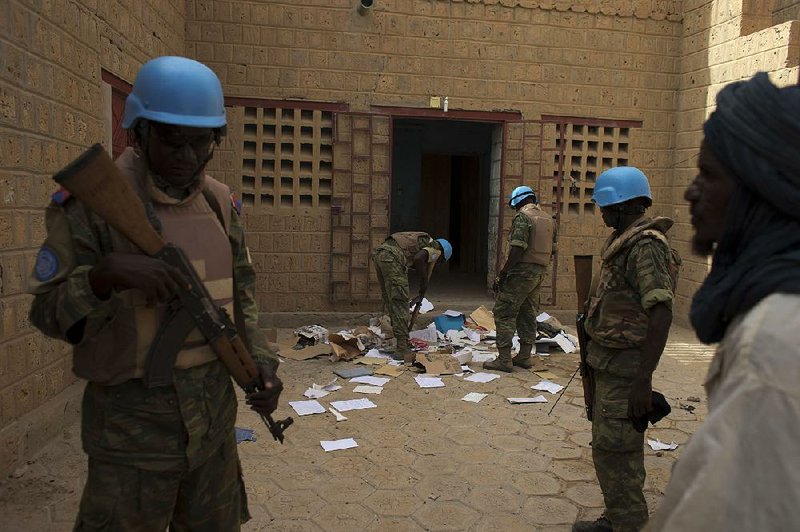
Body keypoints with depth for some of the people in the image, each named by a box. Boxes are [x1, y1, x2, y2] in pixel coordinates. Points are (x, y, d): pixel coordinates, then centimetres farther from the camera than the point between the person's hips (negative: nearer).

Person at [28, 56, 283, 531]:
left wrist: (261, 361, -2)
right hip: (132, 415, -5)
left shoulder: (220, 202, 2)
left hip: (213, 408, 5)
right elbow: (48, 312, -11)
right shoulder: (94, 200, -13)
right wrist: (106, 274, -30)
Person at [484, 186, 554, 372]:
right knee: (528, 314, 15)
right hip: (540, 273, 9)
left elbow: (517, 249, -21)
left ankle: (504, 359, -5)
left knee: (504, 313, -4)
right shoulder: (548, 218, 14)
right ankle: (524, 357, 20)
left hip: (522, 272, -9)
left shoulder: (523, 216, -12)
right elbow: (551, 250, 15)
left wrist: (502, 274, -17)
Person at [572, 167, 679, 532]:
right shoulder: (623, 242, 12)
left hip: (624, 368, -10)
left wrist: (643, 380, -29)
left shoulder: (646, 245, -20)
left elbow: (661, 313, -27)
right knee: (619, 448, 20)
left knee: (614, 451, -3)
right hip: (609, 362, 10)